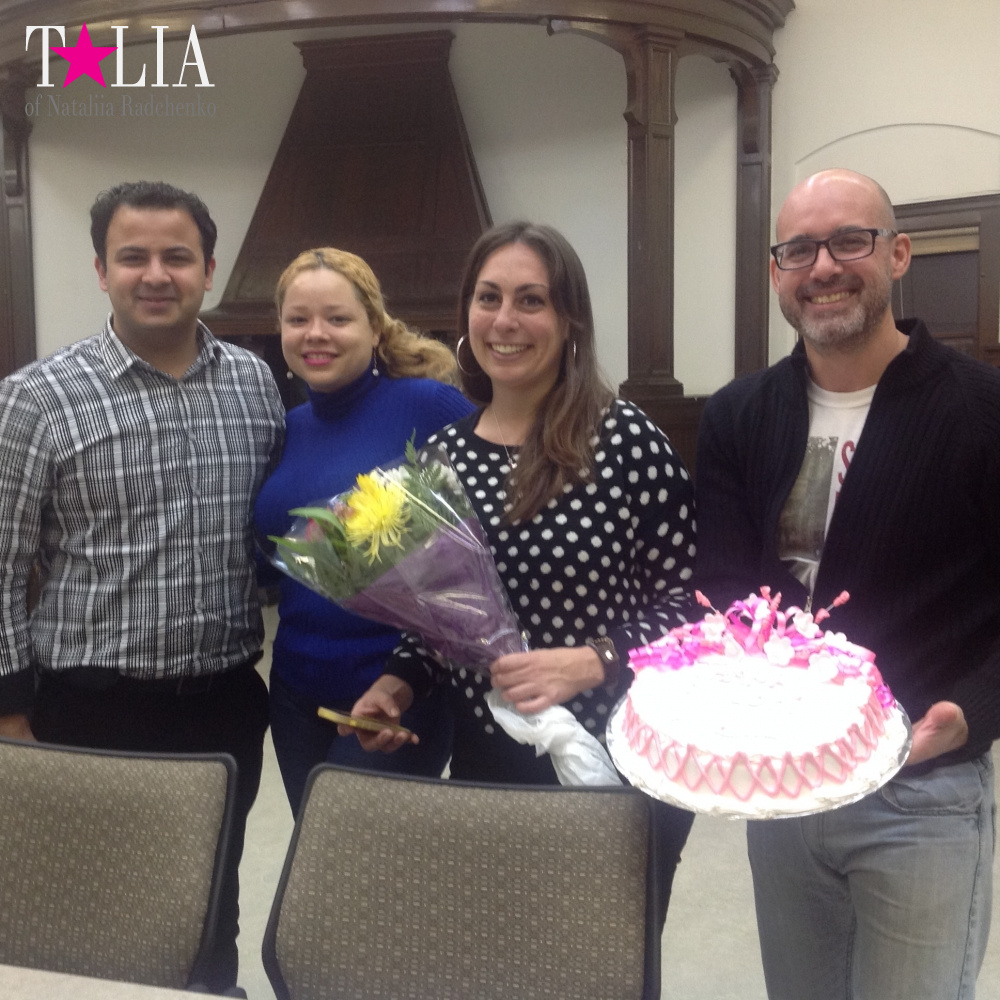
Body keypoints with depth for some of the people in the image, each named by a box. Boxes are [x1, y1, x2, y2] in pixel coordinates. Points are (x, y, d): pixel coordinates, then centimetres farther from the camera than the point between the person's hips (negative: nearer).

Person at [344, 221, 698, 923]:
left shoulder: (625, 438, -12)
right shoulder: (443, 452, 3)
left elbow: (685, 599, -10)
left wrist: (589, 662, -22)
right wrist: (400, 682, -3)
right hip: (486, 767, 4)